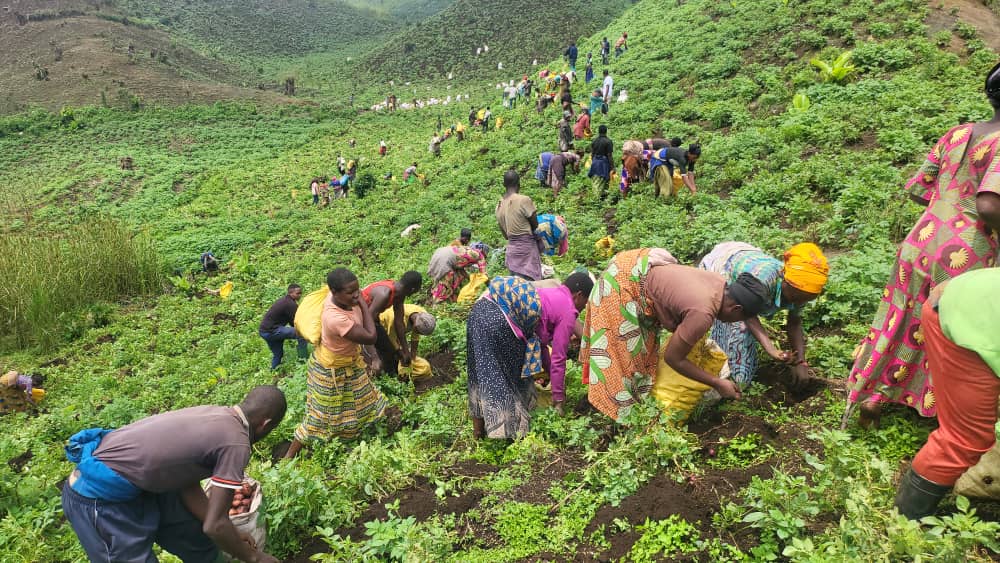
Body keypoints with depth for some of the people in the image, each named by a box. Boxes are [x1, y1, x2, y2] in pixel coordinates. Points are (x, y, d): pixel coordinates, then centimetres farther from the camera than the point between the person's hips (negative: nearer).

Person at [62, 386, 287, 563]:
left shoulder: (215, 415, 4)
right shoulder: (236, 442, -20)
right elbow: (215, 525, -19)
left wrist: (233, 535, 14)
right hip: (98, 498, -9)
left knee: (201, 541, 15)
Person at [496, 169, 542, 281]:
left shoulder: (499, 205, 6)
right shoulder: (524, 200, -14)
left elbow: (504, 234, 12)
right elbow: (535, 225, -6)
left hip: (511, 248, 7)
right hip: (527, 247, -7)